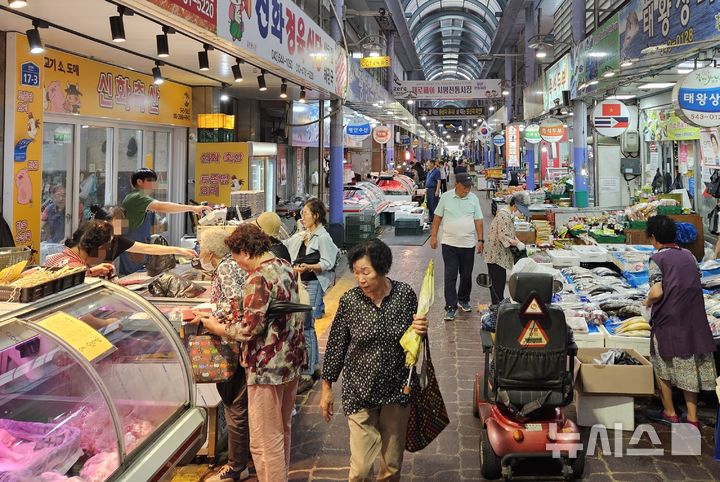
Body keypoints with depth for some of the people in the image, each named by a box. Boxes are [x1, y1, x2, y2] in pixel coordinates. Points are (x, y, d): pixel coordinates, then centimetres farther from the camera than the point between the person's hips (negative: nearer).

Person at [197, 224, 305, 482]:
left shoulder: (258, 279, -21)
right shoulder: (286, 267, 6)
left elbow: (250, 328, -23)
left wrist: (218, 328, -6)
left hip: (268, 367, -10)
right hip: (292, 360, 10)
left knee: (265, 441, 2)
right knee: (282, 430, 24)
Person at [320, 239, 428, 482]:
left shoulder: (405, 294, -7)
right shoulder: (349, 301, -10)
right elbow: (336, 345, 0)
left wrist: (421, 332, -15)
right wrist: (326, 388, 4)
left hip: (397, 388, 2)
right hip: (360, 391, -2)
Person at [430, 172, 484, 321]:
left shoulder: (473, 198, 2)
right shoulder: (446, 197, -1)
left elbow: (478, 220, 4)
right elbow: (437, 217, 5)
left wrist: (480, 240, 0)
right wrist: (433, 236, 2)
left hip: (468, 244, 2)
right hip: (449, 243, -2)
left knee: (466, 275, 12)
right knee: (450, 276, -4)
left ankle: (463, 300, 33)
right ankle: (450, 307, -1)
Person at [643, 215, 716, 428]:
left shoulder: (657, 259, -9)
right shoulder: (689, 256, 8)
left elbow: (657, 292, -19)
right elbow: (695, 285, 11)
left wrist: (648, 301, 0)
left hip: (668, 321, -5)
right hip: (693, 321, 5)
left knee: (662, 366, 13)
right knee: (689, 368, 10)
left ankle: (669, 412, 21)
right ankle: (692, 418, 11)